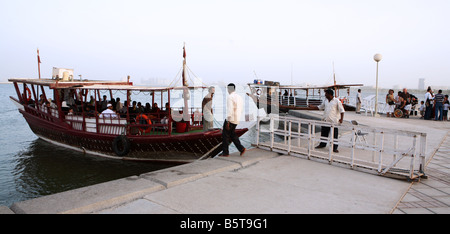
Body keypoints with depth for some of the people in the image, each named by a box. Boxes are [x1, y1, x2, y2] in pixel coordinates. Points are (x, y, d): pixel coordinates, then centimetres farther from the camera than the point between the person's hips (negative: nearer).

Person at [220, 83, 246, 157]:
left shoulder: (230, 97, -15)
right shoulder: (239, 97, 11)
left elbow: (230, 110, -21)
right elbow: (241, 110, 16)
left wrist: (227, 122, -19)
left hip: (230, 119, -8)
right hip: (236, 120, 8)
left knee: (225, 135, 4)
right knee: (232, 134, 19)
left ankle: (225, 152, 9)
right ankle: (241, 148, 12)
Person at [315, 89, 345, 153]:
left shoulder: (337, 101, -8)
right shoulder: (325, 101, 10)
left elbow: (341, 110, -8)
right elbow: (320, 107, 23)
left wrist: (341, 119, -18)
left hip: (334, 121, -6)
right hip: (325, 120, 6)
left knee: (334, 135, 0)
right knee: (324, 133, 14)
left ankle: (334, 148, 8)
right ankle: (322, 144, 31)